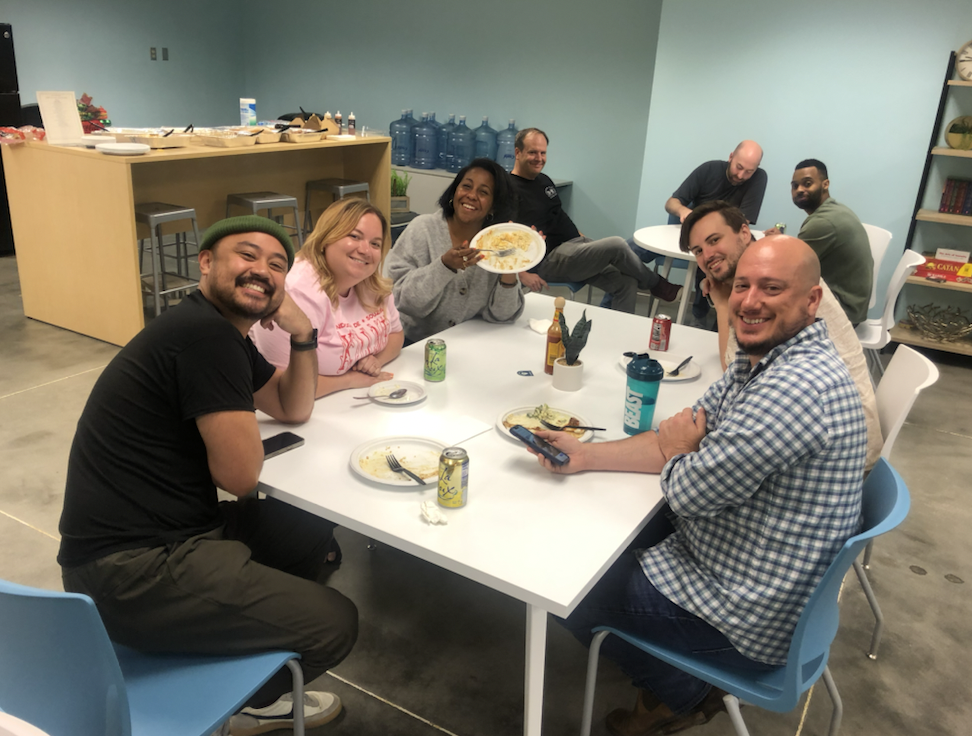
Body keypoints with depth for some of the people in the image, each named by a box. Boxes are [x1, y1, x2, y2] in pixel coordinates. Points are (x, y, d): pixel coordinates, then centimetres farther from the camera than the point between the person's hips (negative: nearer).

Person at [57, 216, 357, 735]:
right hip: (129, 572, -11)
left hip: (168, 533, 11)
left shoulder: (228, 333, 11)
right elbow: (240, 475, -20)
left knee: (313, 532, 19)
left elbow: (294, 409, 17)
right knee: (335, 623, -8)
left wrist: (303, 336, 0)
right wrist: (238, 425, 3)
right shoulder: (204, 333, -21)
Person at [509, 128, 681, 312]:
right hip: (549, 259, -9)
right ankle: (656, 284, 6)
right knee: (616, 246, -19)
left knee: (626, 283, -7)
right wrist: (522, 274, -28)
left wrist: (584, 239, 18)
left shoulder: (544, 180, 17)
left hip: (575, 243, 9)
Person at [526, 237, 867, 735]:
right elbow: (680, 438, 4)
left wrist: (674, 453, -4)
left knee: (569, 594, 3)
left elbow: (691, 491, -27)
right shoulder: (763, 358, 1)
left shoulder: (797, 387, -32)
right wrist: (584, 455, -7)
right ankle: (672, 674, 27)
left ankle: (681, 695, 23)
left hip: (754, 619, -9)